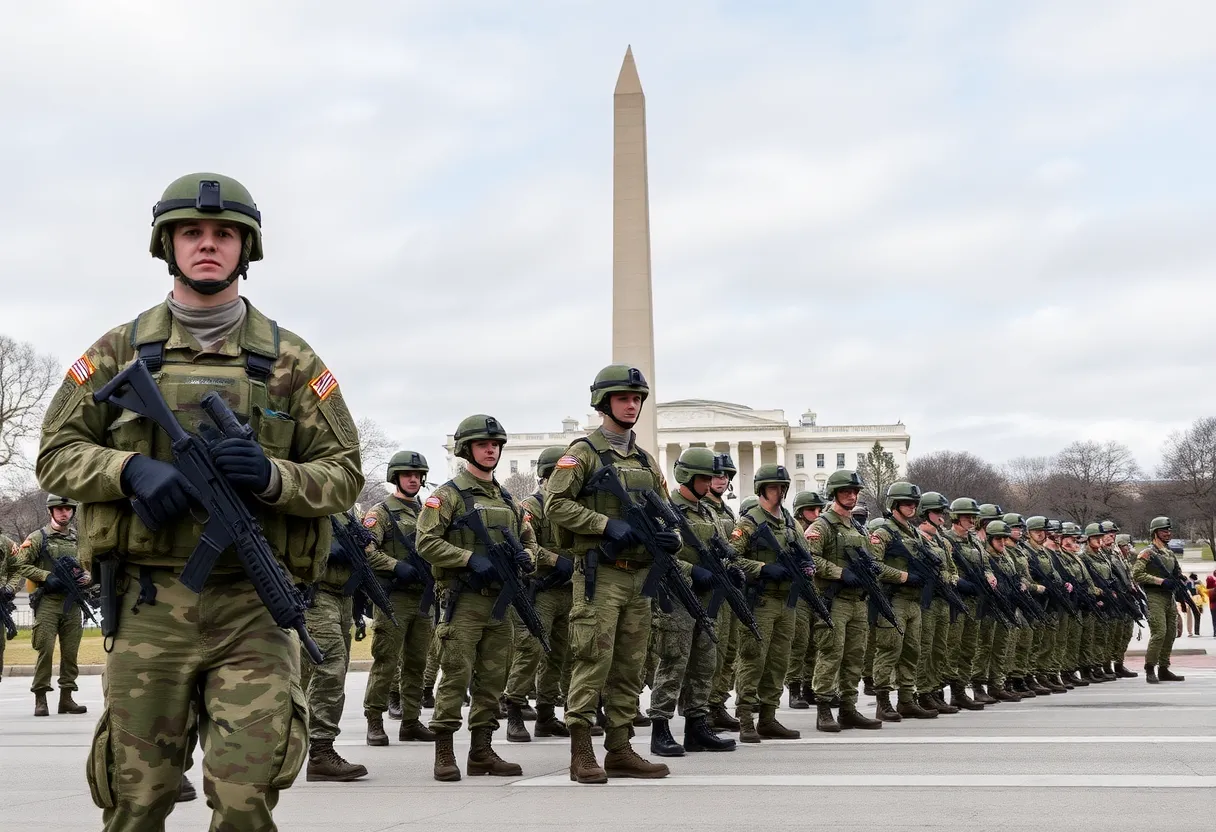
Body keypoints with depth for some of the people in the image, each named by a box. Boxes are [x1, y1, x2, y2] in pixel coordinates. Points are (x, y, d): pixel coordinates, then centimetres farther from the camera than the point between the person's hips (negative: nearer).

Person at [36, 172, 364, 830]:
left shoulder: (290, 359, 9)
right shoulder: (121, 350, 11)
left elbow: (344, 474, 7)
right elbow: (57, 453, 9)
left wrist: (272, 476, -14)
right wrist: (130, 469, -11)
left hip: (254, 610, -1)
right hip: (148, 605, 1)